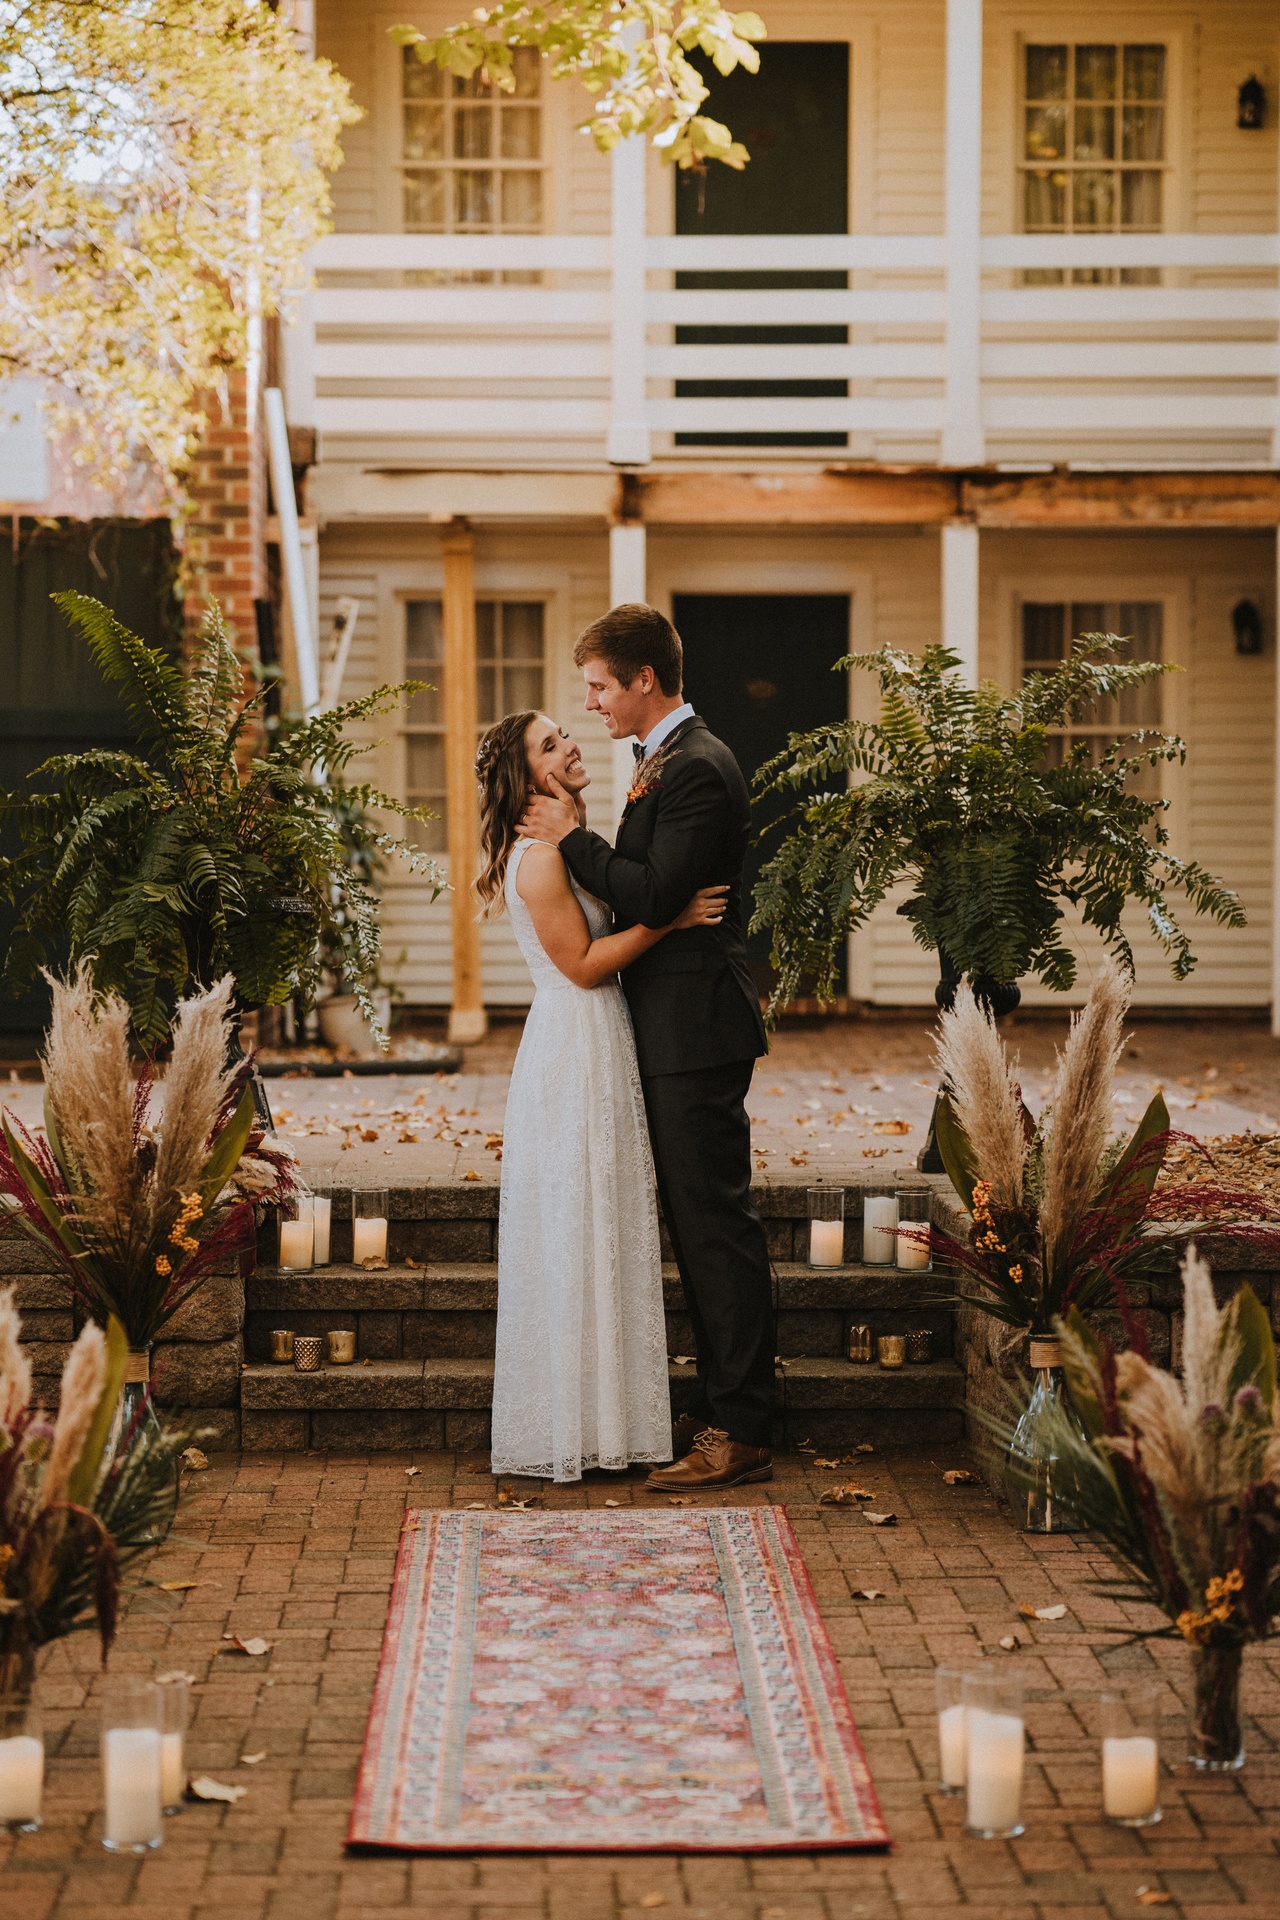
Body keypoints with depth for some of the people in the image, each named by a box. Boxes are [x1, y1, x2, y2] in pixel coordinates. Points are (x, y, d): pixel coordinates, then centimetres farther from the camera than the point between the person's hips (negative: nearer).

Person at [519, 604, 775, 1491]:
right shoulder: (665, 762, 16)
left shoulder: (698, 768, -16)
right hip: (676, 1030, 11)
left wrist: (573, 836, -14)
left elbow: (655, 896, -23)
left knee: (718, 1227, -7)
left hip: (696, 1031, -11)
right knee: (700, 1226, 14)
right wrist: (577, 833, 7)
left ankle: (741, 1434, -2)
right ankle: (727, 1411, 21)